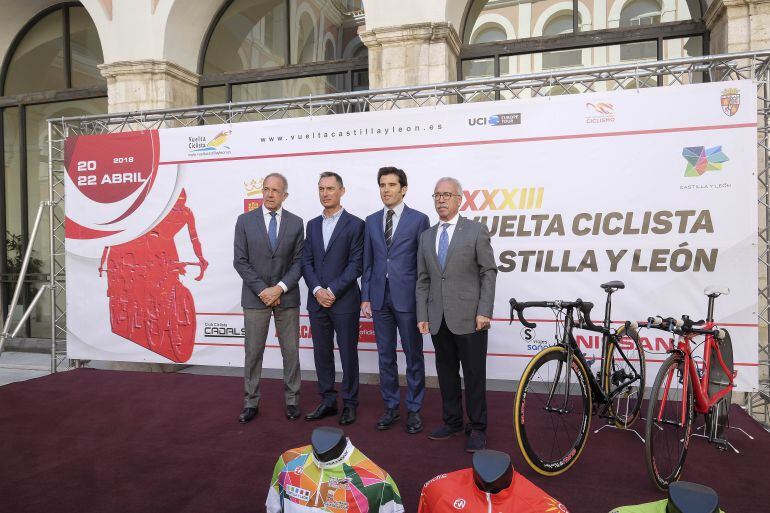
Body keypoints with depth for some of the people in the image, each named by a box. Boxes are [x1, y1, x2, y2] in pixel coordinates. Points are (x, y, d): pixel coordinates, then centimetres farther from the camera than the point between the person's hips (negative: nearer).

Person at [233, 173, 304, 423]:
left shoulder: (296, 222, 2)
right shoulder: (245, 220, 0)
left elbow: (298, 261, 0)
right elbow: (240, 261, -3)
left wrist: (280, 288, -13)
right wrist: (262, 290, -12)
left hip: (287, 296, 1)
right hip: (255, 297, -1)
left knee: (291, 351, 7)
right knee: (253, 352, 6)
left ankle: (292, 400, 21)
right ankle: (251, 402, 19)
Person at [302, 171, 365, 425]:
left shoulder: (355, 224, -3)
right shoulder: (312, 225, 12)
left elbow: (356, 264, -9)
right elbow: (306, 262, 8)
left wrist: (333, 291, -14)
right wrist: (317, 290, -7)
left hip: (344, 301, -5)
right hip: (317, 301, 5)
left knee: (348, 353, 5)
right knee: (322, 353, 11)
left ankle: (349, 403, 19)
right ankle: (328, 401, 24)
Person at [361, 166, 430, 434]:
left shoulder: (419, 219, -2)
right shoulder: (372, 221, 10)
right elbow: (367, 262, 11)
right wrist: (365, 297, 5)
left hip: (408, 298, -4)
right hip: (380, 297, 4)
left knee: (413, 356, 7)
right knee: (385, 356, 11)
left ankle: (414, 410, 21)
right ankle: (391, 407, 25)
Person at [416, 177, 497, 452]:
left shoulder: (476, 230, -1)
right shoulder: (426, 236, 12)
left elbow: (488, 273, -4)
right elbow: (423, 280, 12)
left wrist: (484, 312, -11)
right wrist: (422, 315, 6)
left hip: (468, 318, -4)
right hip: (438, 320, 4)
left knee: (474, 375, 4)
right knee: (446, 373, 13)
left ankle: (477, 429, 19)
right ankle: (452, 422, 29)